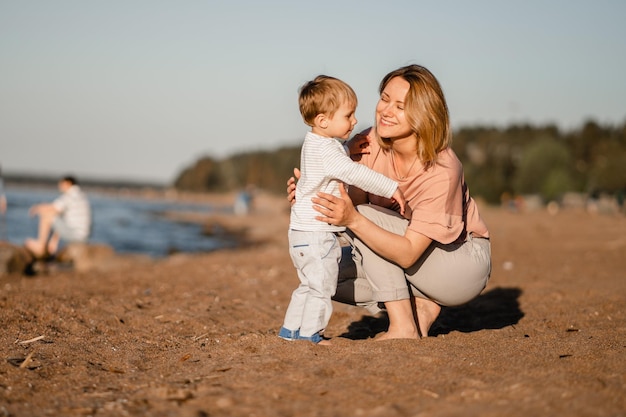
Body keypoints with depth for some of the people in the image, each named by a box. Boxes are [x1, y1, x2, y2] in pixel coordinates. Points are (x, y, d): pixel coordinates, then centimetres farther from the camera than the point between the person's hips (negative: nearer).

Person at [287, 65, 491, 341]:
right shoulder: (366, 146, -13)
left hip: (465, 265, -6)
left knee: (364, 215, -26)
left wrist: (353, 219, -45)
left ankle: (403, 326, -20)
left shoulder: (442, 170, -30)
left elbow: (408, 254, -33)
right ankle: (420, 305, 0)